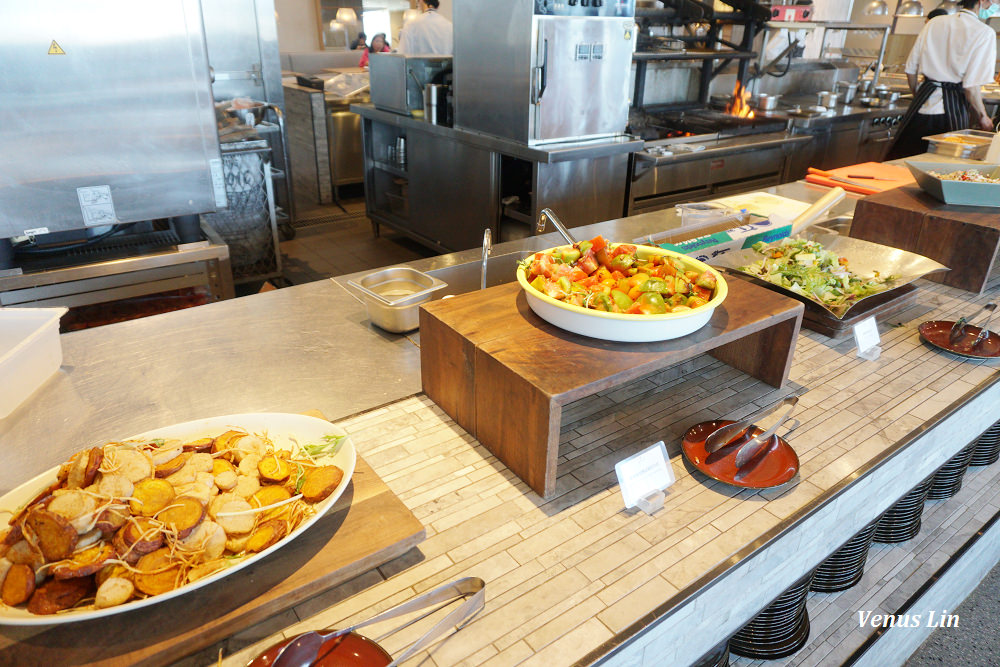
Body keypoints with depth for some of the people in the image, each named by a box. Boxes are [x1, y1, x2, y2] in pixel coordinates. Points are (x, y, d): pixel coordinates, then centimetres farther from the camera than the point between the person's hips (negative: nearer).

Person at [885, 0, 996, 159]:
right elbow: (971, 86, -14)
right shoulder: (985, 32, -8)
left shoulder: (934, 23, 6)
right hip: (951, 110, -4)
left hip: (923, 104, 4)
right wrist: (982, 117, 0)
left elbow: (911, 70, 9)